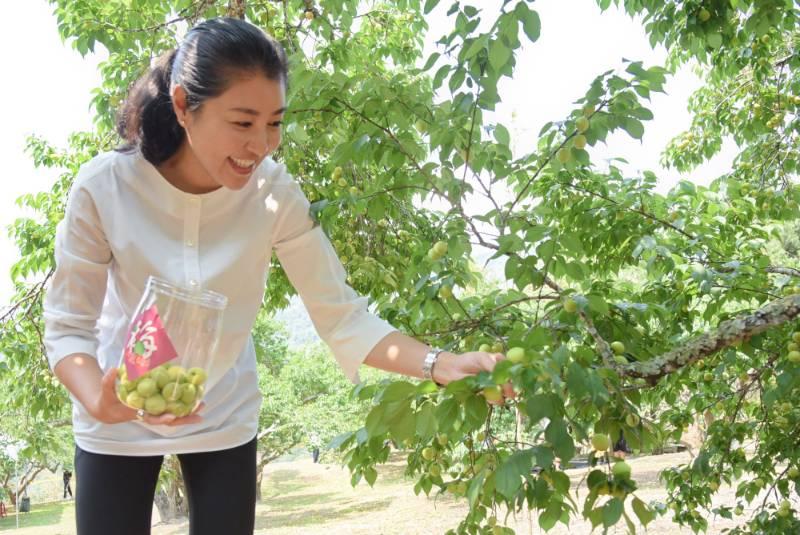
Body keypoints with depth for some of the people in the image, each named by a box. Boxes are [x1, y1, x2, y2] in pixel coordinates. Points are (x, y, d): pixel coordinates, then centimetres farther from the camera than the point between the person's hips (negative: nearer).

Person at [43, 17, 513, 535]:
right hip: (118, 424, -1)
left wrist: (442, 364, -32)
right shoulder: (104, 187, -23)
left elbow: (342, 316, -18)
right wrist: (102, 403, -36)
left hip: (224, 419, 1)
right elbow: (68, 327, -16)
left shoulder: (275, 194, -20)